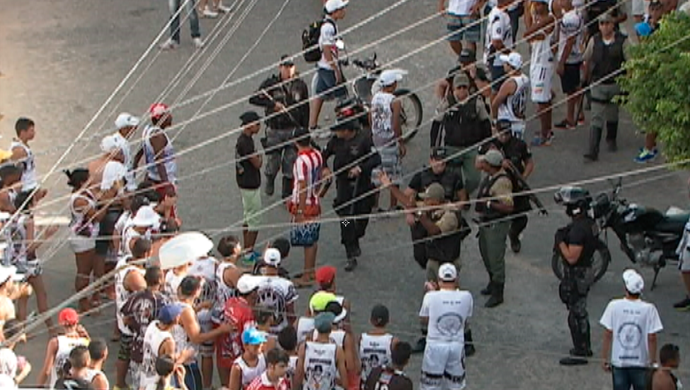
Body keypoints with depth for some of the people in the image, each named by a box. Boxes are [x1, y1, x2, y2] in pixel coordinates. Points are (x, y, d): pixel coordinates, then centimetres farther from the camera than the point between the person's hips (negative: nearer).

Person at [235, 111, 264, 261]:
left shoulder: (243, 139, 7)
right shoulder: (246, 142, -25)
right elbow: (257, 163, -21)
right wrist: (260, 157, -4)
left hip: (246, 184, 11)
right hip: (250, 186, -11)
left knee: (248, 218, 19)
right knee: (254, 220, -2)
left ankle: (247, 249, 28)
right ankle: (249, 252, 5)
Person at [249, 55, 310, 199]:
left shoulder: (301, 86, -1)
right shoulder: (271, 83, -8)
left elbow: (305, 109, 7)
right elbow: (254, 99, -11)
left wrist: (304, 130, 4)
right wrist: (273, 104, -21)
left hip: (294, 130, 1)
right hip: (274, 130, -1)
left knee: (291, 164, 2)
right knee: (273, 162, 5)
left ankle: (287, 195, 17)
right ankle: (270, 181, 40)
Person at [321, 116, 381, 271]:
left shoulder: (364, 139, -12)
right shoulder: (336, 141, 0)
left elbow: (376, 159, -15)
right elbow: (324, 155, 13)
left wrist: (361, 168, -27)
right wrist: (324, 168, -6)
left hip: (361, 184, -2)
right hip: (343, 184, 2)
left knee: (362, 217, 10)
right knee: (346, 220, -6)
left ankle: (354, 241, 41)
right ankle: (351, 256, -2)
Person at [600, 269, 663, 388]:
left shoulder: (614, 306, -9)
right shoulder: (649, 309, -11)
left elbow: (607, 335, -6)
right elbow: (652, 338, -10)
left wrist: (604, 358, 4)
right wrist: (654, 361, 1)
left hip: (618, 361, 1)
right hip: (641, 362, -1)